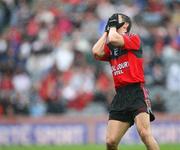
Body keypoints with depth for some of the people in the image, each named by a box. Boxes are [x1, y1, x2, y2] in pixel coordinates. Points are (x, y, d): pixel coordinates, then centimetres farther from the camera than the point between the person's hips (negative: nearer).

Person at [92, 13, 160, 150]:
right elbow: (97, 52, 1)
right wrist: (106, 31, 13)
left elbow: (113, 40, -14)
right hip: (120, 95, 6)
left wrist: (113, 26, 6)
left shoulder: (134, 38, 4)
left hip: (137, 92, -6)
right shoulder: (110, 47, 21)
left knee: (144, 133, -24)